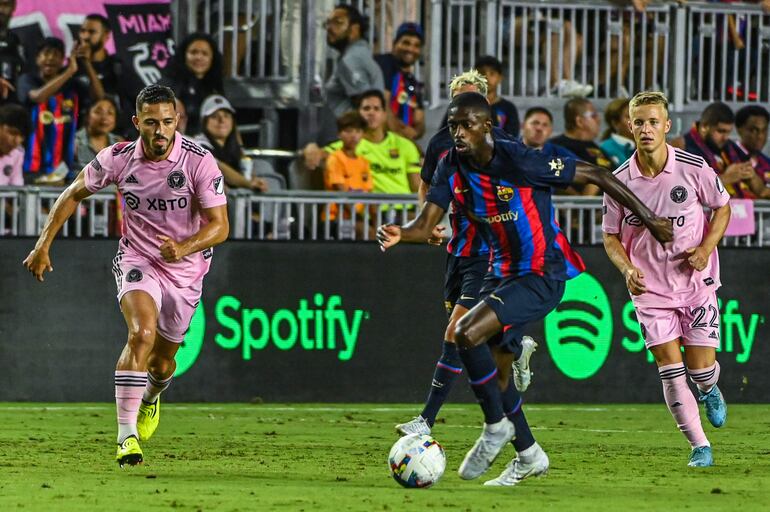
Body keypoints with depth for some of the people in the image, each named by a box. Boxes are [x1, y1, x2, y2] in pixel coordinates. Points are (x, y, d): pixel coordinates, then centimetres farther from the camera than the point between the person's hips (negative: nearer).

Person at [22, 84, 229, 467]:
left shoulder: (199, 162, -19)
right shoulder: (119, 158, -13)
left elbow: (219, 225, -19)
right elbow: (75, 193, 4)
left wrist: (184, 247, -38)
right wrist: (43, 245, 0)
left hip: (186, 270, 1)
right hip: (136, 260, -1)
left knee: (162, 362, 14)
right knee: (141, 333, -29)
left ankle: (150, 399, 52)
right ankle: (126, 435, -29)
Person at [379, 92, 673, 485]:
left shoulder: (519, 161, -22)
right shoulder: (452, 168, -3)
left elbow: (596, 175, -15)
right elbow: (426, 225, -9)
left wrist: (648, 218, -11)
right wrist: (399, 234, -33)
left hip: (543, 274, -8)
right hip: (502, 273, 8)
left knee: (468, 334, -24)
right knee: (493, 367, 13)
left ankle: (496, 425, -5)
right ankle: (529, 456, 31)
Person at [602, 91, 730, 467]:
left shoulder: (694, 169, -12)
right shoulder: (619, 181, -9)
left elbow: (722, 207, 5)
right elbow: (611, 236, 3)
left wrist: (706, 248, -11)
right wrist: (627, 269, -15)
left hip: (696, 281, -1)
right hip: (650, 288, 1)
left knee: (700, 368, -1)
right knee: (670, 369, -7)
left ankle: (710, 391, 38)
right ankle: (700, 447, 4)